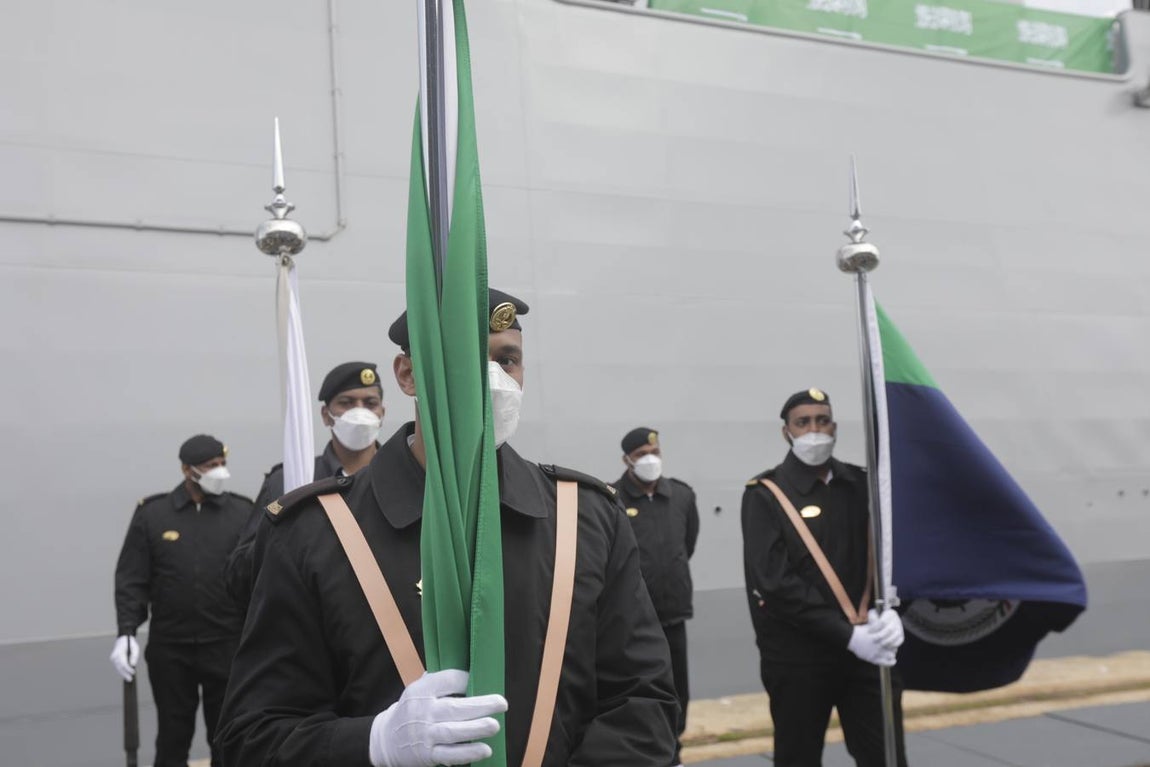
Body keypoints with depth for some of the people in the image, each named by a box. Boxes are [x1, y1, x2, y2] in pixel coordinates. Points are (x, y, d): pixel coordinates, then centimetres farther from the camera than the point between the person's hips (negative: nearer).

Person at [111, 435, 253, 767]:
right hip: (169, 648, 0)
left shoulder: (243, 513, 0)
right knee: (173, 736, 11)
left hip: (228, 646, 0)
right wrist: (126, 632, -8)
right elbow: (131, 580, 1)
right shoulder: (152, 514, 1)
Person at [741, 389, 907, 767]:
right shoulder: (766, 494, -6)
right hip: (797, 658, -3)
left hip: (868, 651, 4)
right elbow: (774, 583, -14)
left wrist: (890, 611, -13)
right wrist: (846, 633, -18)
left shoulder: (861, 485, 9)